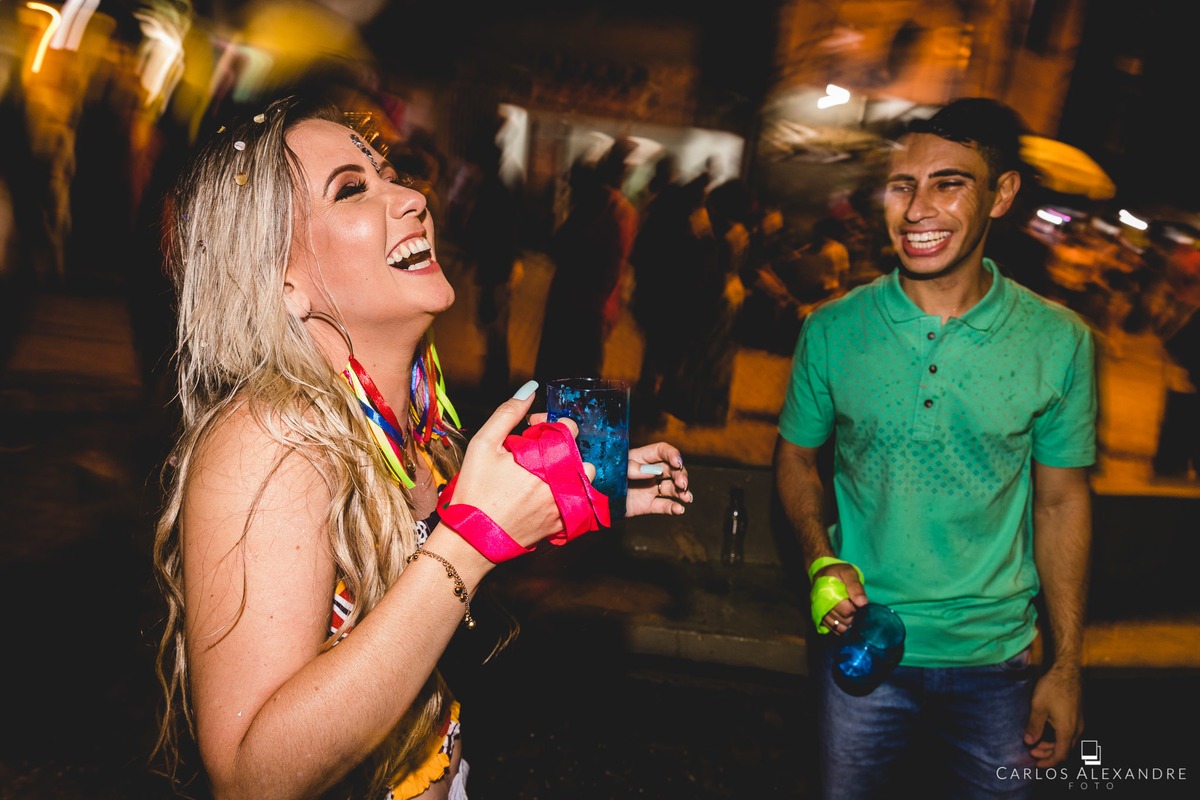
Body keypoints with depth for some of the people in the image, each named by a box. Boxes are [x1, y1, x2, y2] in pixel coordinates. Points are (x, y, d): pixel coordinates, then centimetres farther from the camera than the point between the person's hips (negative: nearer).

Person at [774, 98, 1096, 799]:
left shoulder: (1058, 342, -8)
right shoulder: (832, 330, -8)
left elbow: (1062, 502, -1)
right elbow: (797, 457, 4)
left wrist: (1066, 666, 1)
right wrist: (822, 561, -13)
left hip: (995, 659, 0)